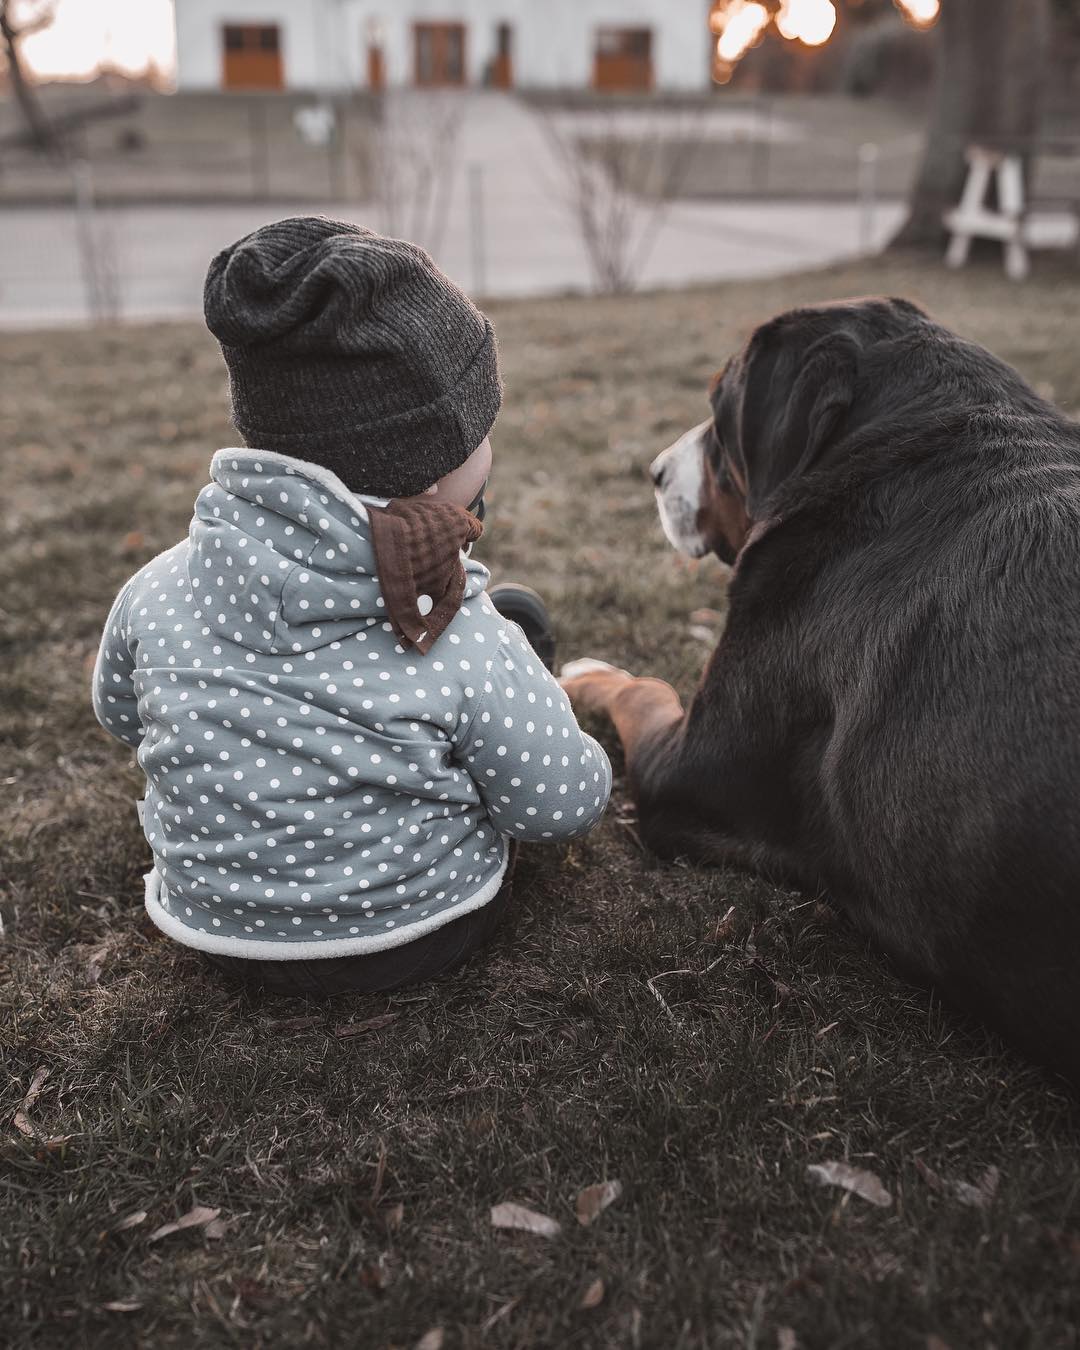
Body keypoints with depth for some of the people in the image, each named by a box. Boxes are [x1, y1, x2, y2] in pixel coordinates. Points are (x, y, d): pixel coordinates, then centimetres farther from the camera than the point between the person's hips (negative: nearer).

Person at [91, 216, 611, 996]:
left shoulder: (158, 594, -17)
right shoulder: (465, 647, -29)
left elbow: (120, 715, 3)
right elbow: (566, 808, -16)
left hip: (218, 933, 4)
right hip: (419, 939, -3)